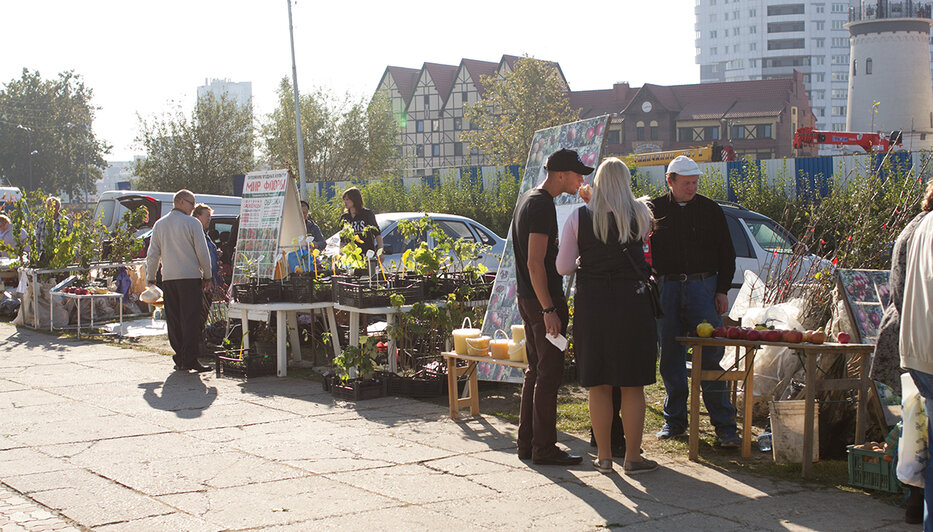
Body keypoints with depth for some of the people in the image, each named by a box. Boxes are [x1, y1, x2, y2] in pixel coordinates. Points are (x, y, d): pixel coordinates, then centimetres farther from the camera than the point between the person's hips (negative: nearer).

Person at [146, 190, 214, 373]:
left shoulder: (159, 224, 12)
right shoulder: (192, 223, -3)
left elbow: (153, 254, 12)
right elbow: (202, 252, -5)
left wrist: (151, 279, 19)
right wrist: (207, 276, 4)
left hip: (168, 279, 5)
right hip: (190, 277, -5)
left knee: (174, 319, 9)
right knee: (191, 319, -5)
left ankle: (179, 358, 12)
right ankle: (190, 359, -9)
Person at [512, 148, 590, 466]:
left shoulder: (527, 199, 15)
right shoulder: (542, 205, -16)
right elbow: (535, 263, -22)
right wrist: (549, 310, -22)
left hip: (528, 297, 10)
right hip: (543, 298, -10)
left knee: (536, 371, 14)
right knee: (549, 372, -5)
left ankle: (527, 443, 20)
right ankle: (543, 447, -1)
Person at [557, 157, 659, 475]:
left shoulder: (579, 217, -1)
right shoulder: (640, 214, -2)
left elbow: (563, 267, 0)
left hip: (591, 305, 1)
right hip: (631, 303, -1)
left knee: (598, 385, 9)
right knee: (632, 385, 7)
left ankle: (604, 457, 16)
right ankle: (633, 457, 10)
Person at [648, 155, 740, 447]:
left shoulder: (710, 210, 7)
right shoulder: (654, 209, 6)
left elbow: (726, 253, 10)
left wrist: (722, 290, 3)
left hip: (702, 286, -1)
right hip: (666, 288, 1)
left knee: (710, 355, -6)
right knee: (671, 357, 5)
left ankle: (724, 423, -3)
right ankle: (674, 419, 17)